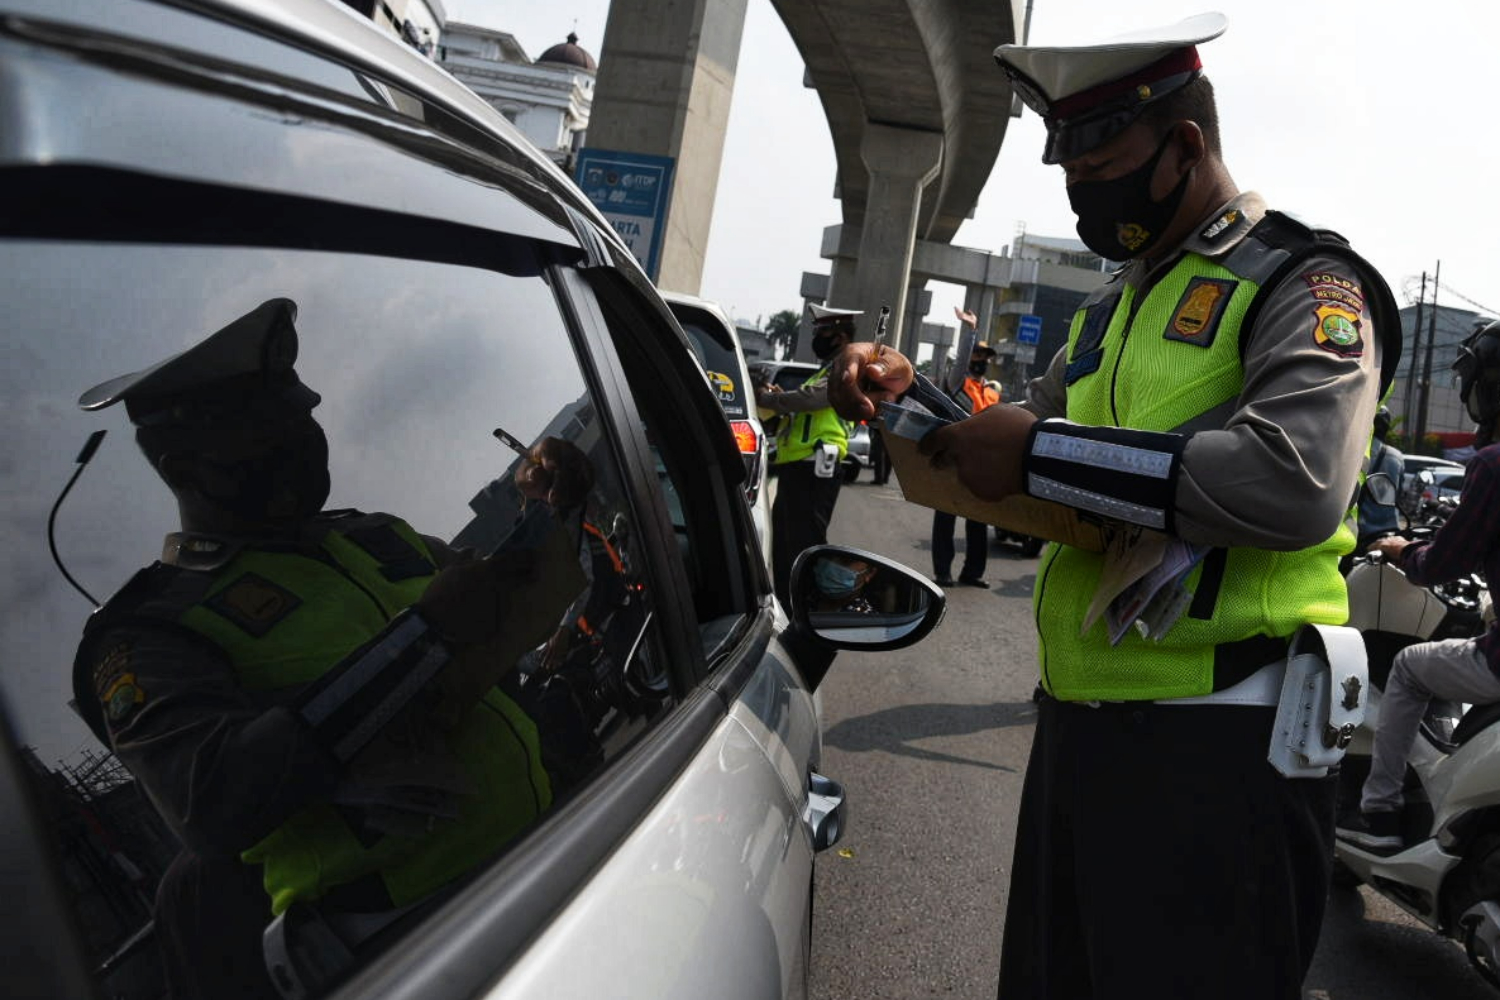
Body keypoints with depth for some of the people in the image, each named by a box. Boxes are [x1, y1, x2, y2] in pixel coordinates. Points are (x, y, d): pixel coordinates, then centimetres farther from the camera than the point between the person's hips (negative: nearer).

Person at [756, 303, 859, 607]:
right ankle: (786, 606, 26)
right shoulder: (826, 371, 27)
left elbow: (808, 399, -22)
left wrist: (764, 398, -11)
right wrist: (777, 397, 7)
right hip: (795, 467, 11)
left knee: (806, 542, -11)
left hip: (813, 470, -11)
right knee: (783, 541, 16)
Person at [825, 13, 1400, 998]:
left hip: (1218, 749, -8)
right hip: (1079, 723, 8)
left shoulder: (1303, 283, -8)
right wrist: (910, 394, 5)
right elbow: (1028, 428, 25)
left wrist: (1041, 452, -22)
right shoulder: (1116, 305, 17)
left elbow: (1293, 482, -26)